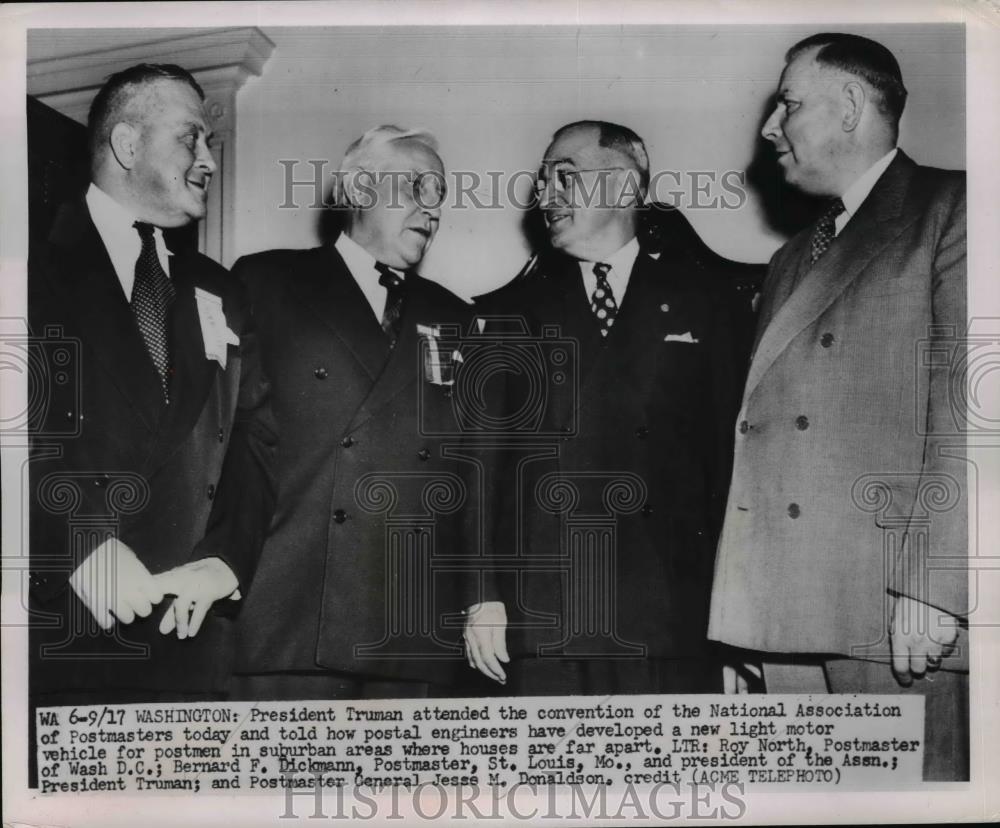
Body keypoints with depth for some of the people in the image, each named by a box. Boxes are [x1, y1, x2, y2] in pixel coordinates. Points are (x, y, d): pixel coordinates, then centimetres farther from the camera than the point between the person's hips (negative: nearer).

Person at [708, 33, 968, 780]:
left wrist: (932, 584, -16)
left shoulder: (950, 209, 2)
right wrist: (743, 615, 7)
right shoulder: (792, 261, 24)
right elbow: (765, 418, 15)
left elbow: (965, 402, -9)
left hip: (896, 612, -6)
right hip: (788, 610, 6)